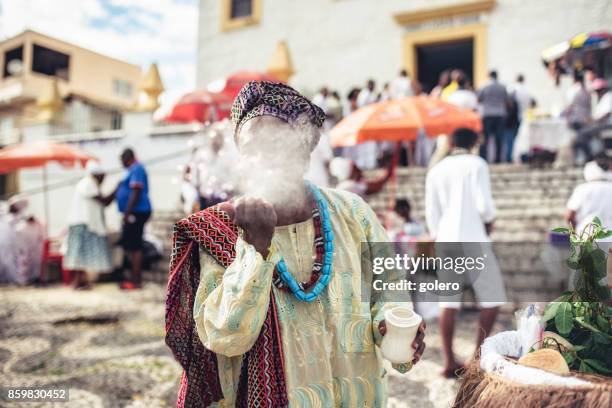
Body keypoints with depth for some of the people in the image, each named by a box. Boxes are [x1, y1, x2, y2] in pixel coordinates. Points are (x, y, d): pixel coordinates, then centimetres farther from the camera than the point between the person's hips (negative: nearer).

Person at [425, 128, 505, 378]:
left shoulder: (435, 171, 11)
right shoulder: (477, 164, -2)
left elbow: (432, 213, 9)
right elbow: (484, 203, -12)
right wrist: (490, 220, 9)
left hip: (446, 241, 5)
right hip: (472, 239, -5)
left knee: (449, 301, 7)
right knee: (492, 297, 8)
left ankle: (449, 361, 9)